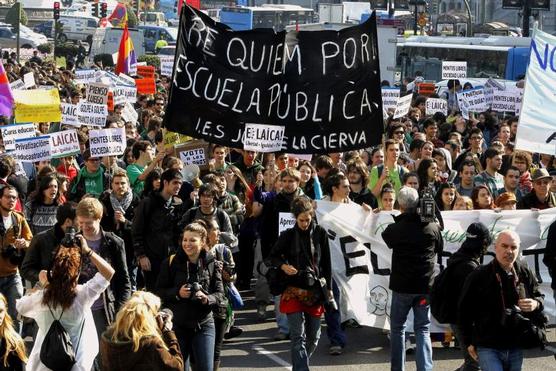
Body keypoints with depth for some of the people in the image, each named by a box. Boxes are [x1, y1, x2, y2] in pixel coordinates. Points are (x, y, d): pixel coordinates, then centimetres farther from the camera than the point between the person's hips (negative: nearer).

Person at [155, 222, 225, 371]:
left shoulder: (211, 263, -1)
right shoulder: (171, 262, -3)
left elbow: (220, 294, 1)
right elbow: (158, 292, 0)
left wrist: (207, 299, -19)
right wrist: (177, 293, -17)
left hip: (203, 324, 0)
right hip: (176, 324, 0)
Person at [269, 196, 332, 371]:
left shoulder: (320, 233, 1)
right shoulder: (288, 235, -2)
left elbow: (326, 263, 7)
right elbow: (273, 256, 9)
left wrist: (329, 288, 7)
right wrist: (283, 265, -12)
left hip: (315, 290, 2)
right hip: (294, 291, -2)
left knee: (313, 336, 10)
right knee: (298, 337, -9)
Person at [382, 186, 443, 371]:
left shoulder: (394, 229, -12)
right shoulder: (433, 227, -8)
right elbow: (439, 249, 10)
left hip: (402, 286, -1)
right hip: (425, 286, 1)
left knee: (397, 328, 14)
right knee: (423, 329, 8)